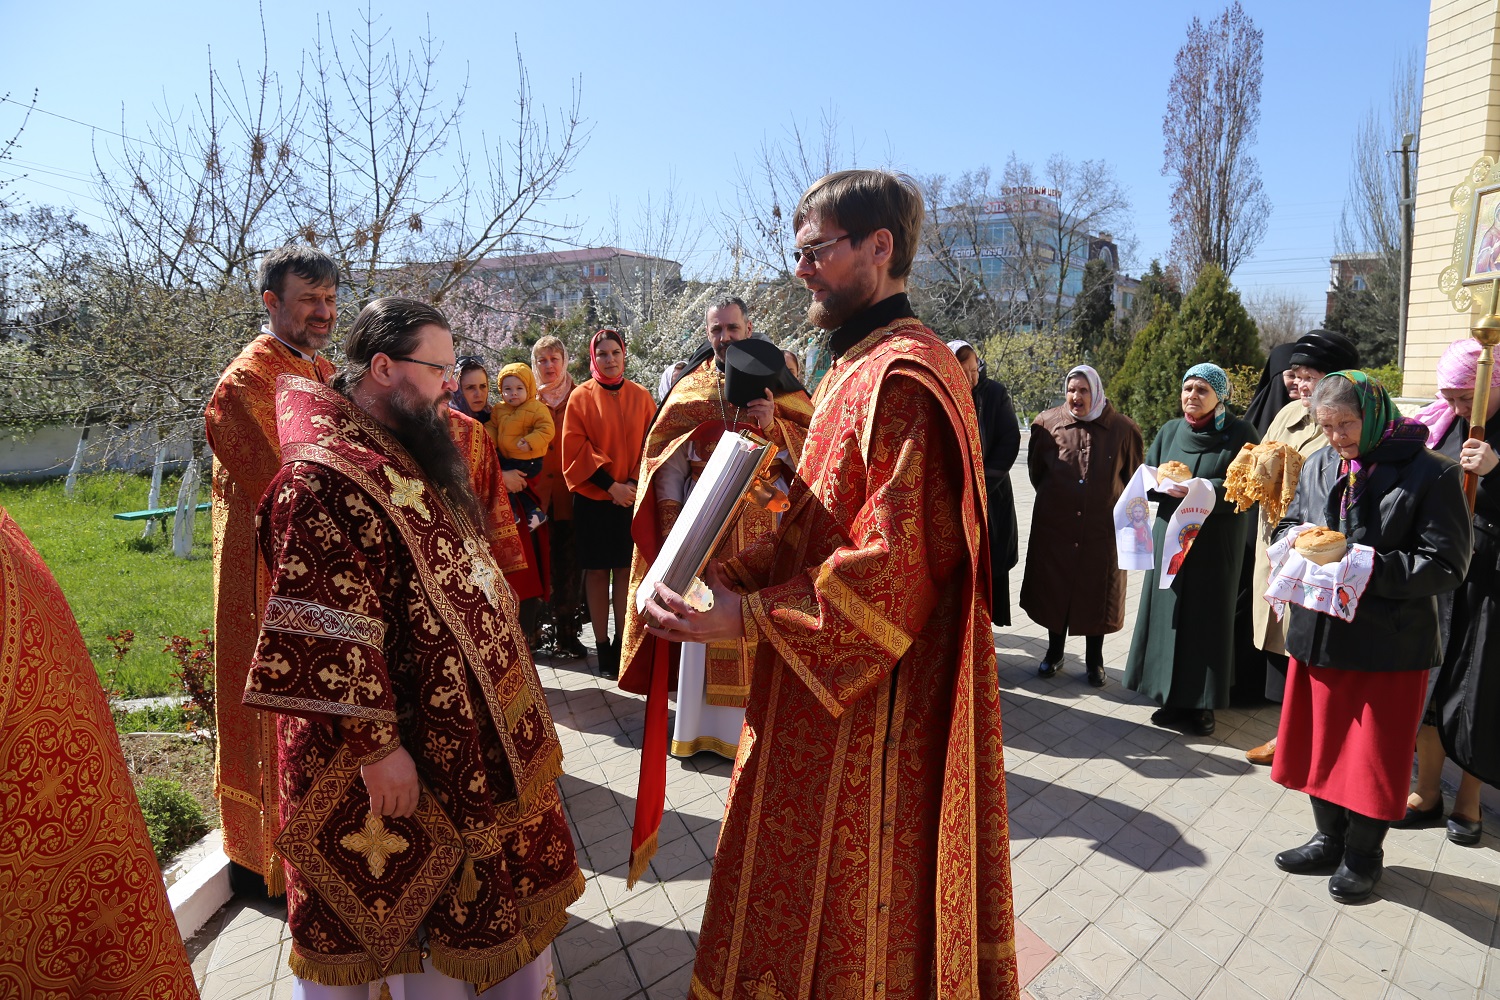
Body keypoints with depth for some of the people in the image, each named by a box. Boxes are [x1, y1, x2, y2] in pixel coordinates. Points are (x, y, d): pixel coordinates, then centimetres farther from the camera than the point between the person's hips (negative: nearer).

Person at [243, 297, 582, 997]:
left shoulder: (403, 453, 8)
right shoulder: (326, 475, -23)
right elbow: (327, 635, -26)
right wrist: (376, 745, -22)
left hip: (467, 725, 10)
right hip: (408, 747, -9)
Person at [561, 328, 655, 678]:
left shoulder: (641, 396, 7)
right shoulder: (582, 396, 1)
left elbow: (651, 444, 5)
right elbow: (575, 448, -5)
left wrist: (634, 483, -10)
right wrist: (611, 485, -12)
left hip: (632, 497, 2)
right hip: (593, 497, -2)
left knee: (625, 570, 4)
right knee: (597, 570, 2)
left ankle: (622, 642, 13)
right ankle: (602, 645, 9)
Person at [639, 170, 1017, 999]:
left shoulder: (901, 378, -19)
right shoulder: (857, 368, 13)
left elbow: (892, 568, -25)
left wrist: (746, 617, -22)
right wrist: (726, 572, 2)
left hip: (870, 713, -9)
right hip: (826, 695, 10)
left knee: (846, 919, 9)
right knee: (805, 894, 23)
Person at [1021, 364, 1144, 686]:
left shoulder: (1122, 429, -5)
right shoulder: (1047, 423, -4)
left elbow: (1133, 476, 7)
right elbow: (1035, 469, 10)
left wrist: (1109, 503, 11)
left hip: (1102, 527, 0)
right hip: (1054, 526, 1)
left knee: (1096, 592, 8)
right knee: (1054, 587, 9)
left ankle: (1094, 659, 25)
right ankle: (1054, 652, 27)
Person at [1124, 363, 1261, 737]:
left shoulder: (1240, 434, -4)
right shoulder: (1170, 432, 8)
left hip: (1216, 544, -4)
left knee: (1208, 616, 0)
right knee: (1169, 613, 4)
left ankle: (1202, 703, 12)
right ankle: (1173, 698, 16)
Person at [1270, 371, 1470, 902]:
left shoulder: (1431, 473, -10)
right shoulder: (1319, 466, 4)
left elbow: (1444, 565, -13)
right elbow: (1288, 525, 15)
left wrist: (1367, 568, -24)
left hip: (1389, 644, -5)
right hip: (1319, 633, 5)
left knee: (1374, 754, 8)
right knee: (1321, 741, 16)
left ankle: (1363, 855, 28)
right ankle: (1330, 840, 35)